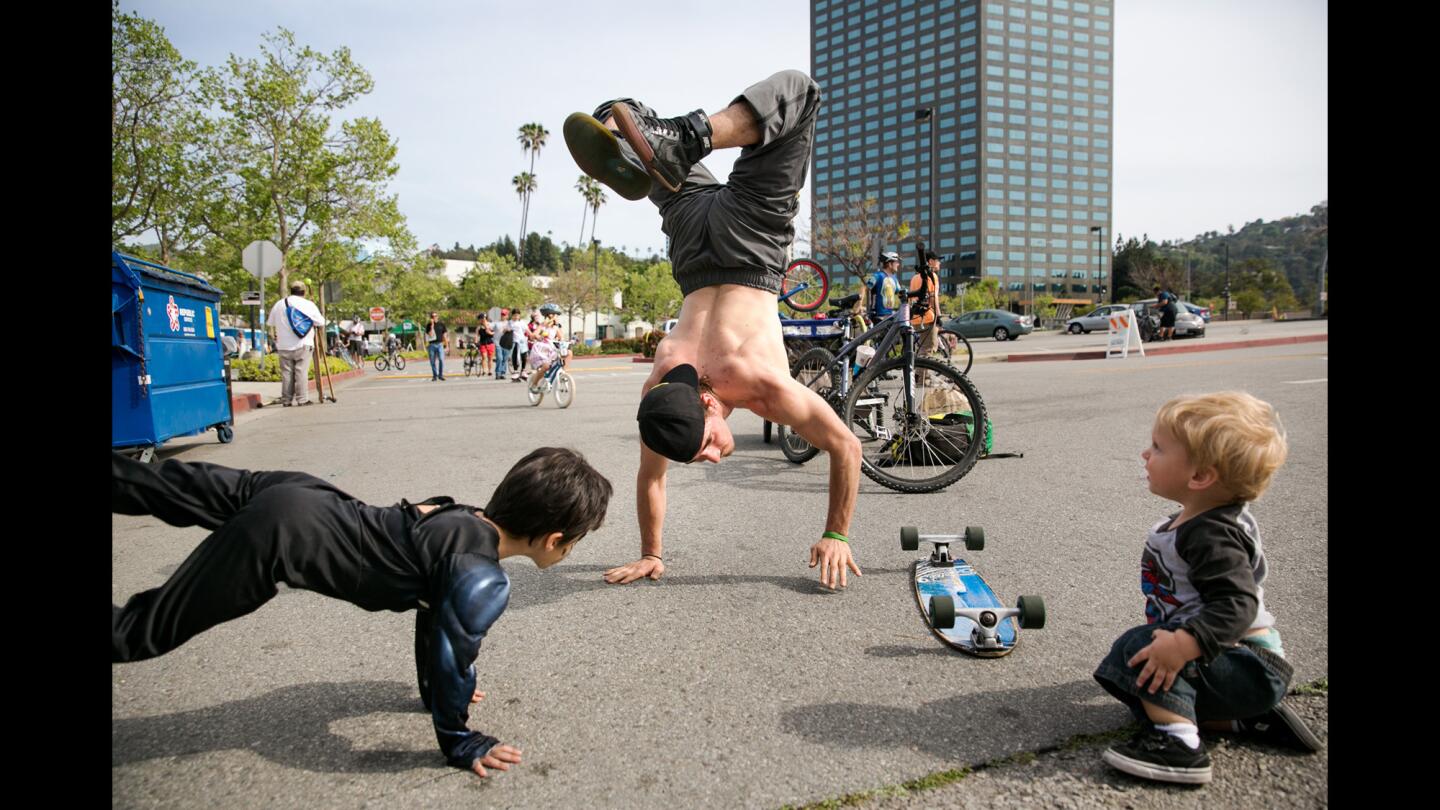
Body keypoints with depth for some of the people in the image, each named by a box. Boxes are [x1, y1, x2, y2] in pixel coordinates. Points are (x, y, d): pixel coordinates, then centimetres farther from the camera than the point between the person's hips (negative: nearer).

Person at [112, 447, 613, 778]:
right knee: (141, 631, 6)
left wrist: (437, 693, 30)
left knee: (168, 489, 25)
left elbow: (433, 607, 19)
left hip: (299, 500, 8)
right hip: (278, 538, -8)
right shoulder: (482, 581, -21)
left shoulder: (470, 520, 6)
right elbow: (453, 653, -13)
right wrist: (459, 744, 3)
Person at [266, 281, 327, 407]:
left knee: (286, 373, 5)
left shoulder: (278, 304, 9)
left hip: (283, 346, 3)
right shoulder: (308, 304, -1)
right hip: (302, 345, -3)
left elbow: (270, 325, 14)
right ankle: (302, 399, -5)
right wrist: (315, 325, 22)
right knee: (301, 372, -3)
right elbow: (321, 323, 2)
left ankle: (286, 400, 7)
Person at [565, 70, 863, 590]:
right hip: (697, 253, 2)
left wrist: (837, 535, -19)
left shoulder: (765, 385, -34)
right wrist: (651, 554, 0)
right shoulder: (656, 392, -22)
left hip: (749, 241, -1)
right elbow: (651, 478, -4)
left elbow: (847, 447, -26)